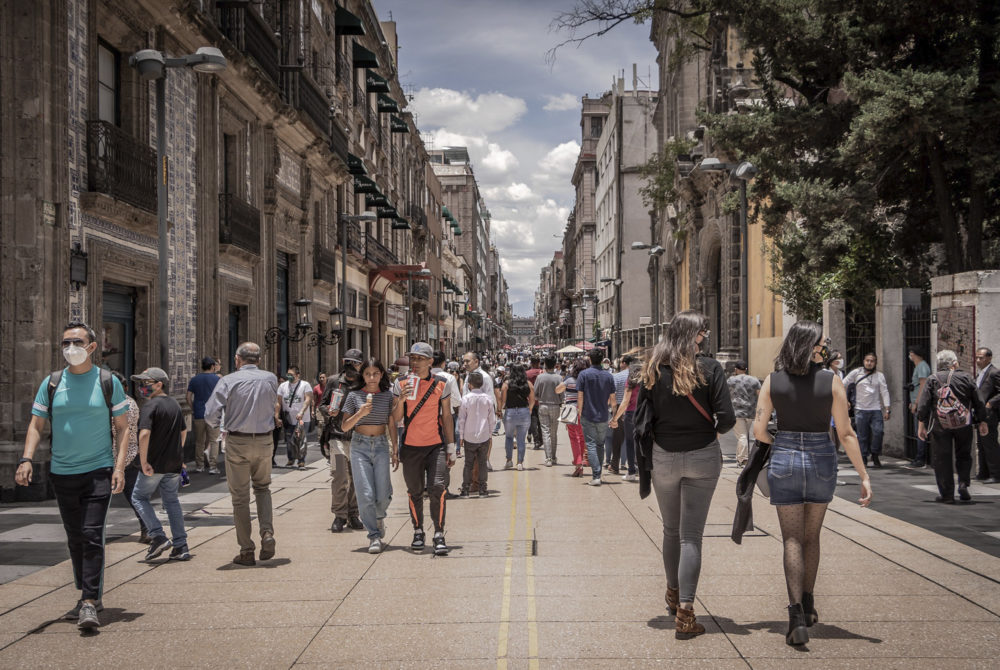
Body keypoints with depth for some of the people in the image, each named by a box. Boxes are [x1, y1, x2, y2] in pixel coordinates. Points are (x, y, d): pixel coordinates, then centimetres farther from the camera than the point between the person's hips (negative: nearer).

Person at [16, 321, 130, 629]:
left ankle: (89, 603, -10)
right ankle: (89, 596, 24)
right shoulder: (51, 383, 6)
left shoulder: (107, 382, 0)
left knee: (92, 536, -12)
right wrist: (26, 459, -10)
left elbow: (123, 427, 2)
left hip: (98, 471, -3)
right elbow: (36, 424, 6)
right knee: (75, 538, 11)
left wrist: (120, 466, -9)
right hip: (62, 474, 3)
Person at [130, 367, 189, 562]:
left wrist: (143, 461, -21)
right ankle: (180, 546, 10)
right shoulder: (175, 404, 12)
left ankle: (158, 536, -3)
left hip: (154, 464, -7)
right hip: (174, 463, 7)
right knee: (171, 501, 14)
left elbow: (144, 434, -25)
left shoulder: (150, 405, -14)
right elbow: (183, 431, 23)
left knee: (139, 497, 11)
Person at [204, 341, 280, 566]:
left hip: (237, 442, -2)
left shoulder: (228, 381, -8)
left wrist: (217, 426, 7)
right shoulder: (271, 379, 1)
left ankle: (246, 551, 10)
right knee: (262, 488, 22)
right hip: (264, 441, 3)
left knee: (240, 497, 7)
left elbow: (211, 414, -12)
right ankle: (267, 533, 0)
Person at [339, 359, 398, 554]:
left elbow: (391, 425, 11)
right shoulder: (354, 395, 1)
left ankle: (379, 516, 33)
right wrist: (360, 413, -16)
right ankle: (374, 536, 3)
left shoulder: (388, 395, 6)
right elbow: (345, 426, 0)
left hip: (381, 445, 1)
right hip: (360, 446, -1)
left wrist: (395, 450, 7)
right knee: (365, 494, -8)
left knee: (383, 495, -1)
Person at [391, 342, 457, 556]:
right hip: (411, 446, 1)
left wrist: (451, 448, 7)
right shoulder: (401, 384, 2)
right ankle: (418, 532, 25)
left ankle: (439, 536, -8)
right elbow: (396, 418, 1)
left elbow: (447, 418, 8)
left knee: (437, 488, -14)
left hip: (435, 445, -1)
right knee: (414, 492, 9)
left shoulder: (440, 385, 2)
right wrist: (401, 399, -19)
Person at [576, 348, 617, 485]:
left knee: (591, 445, -2)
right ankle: (598, 474, 22)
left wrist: (579, 413, 0)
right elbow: (612, 399, 4)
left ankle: (596, 476, -13)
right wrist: (614, 414, 16)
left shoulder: (584, 374, -7)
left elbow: (580, 397, -9)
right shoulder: (608, 376, 2)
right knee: (600, 445, 16)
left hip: (588, 417, -3)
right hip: (603, 417, 3)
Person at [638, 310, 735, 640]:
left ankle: (673, 595, 38)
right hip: (702, 457, -2)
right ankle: (685, 613, -7)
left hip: (664, 457, 2)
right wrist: (714, 430, 8)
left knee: (671, 529, 21)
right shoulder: (710, 368, -10)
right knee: (691, 535, 0)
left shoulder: (654, 370, -4)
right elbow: (726, 418, -13)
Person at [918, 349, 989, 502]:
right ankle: (963, 483, 0)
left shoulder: (933, 379, 1)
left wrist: (921, 425, 5)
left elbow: (923, 404, -1)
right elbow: (979, 402, 5)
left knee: (942, 458, 4)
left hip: (939, 425, -1)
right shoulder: (966, 377, 3)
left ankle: (946, 493, 4)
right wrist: (982, 422, 14)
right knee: (963, 456, 18)